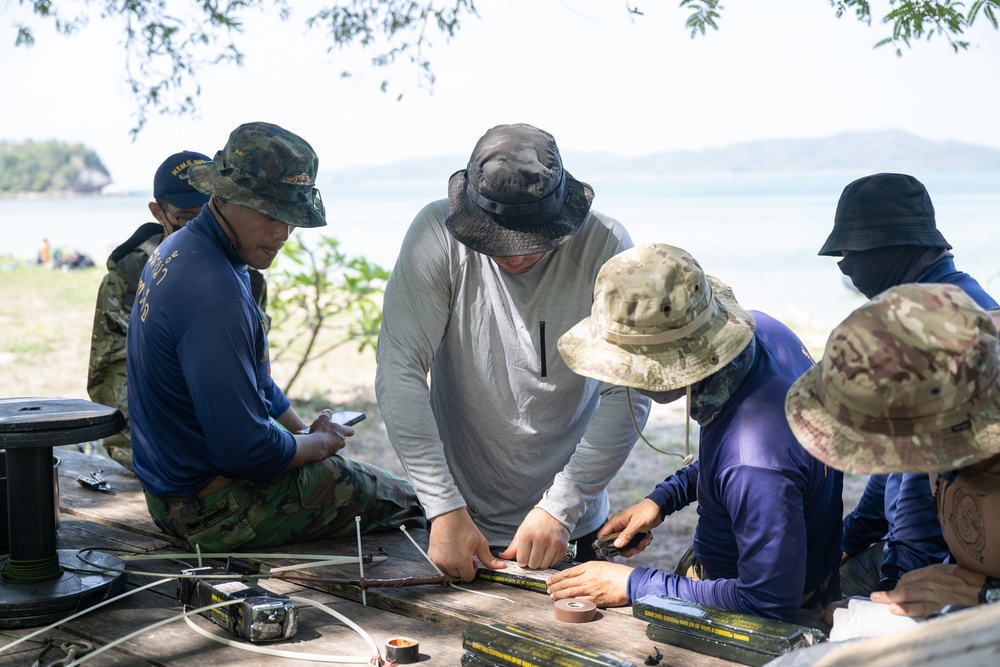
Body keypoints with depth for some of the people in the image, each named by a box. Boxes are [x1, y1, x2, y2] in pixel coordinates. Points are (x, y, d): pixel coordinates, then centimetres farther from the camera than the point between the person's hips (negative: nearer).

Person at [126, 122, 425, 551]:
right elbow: (249, 452, -27)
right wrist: (321, 442, -9)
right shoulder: (214, 297, -29)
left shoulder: (180, 250, 6)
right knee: (405, 499, 0)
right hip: (216, 509, -10)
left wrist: (304, 430, 11)